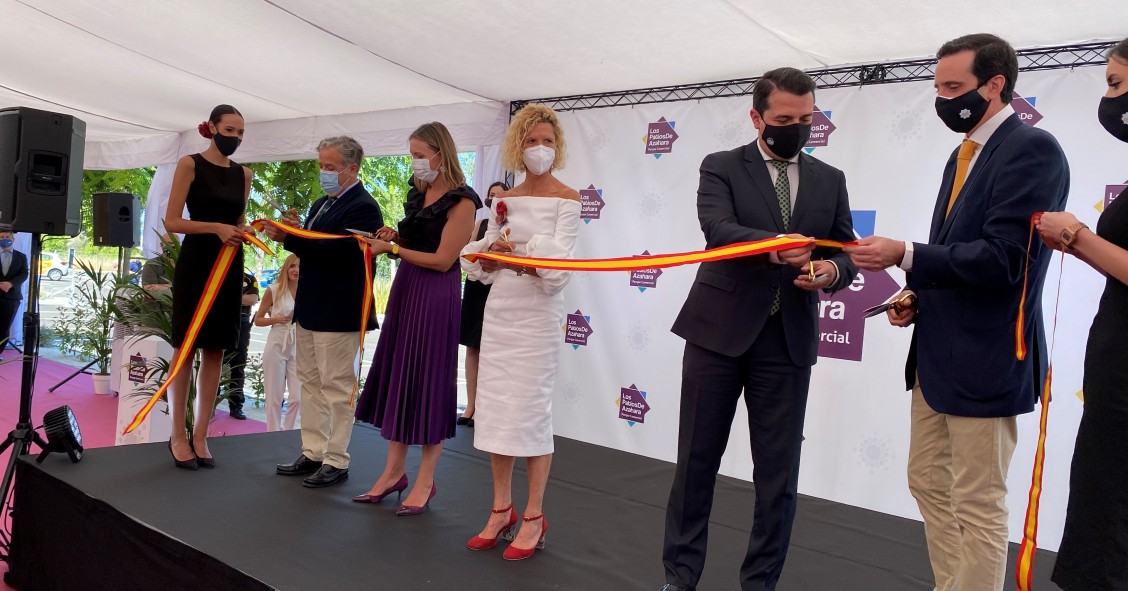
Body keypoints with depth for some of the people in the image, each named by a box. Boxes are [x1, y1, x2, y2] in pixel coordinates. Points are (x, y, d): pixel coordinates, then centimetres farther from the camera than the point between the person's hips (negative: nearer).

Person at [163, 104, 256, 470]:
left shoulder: (243, 174, 12)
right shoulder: (191, 164, -3)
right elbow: (172, 221, -8)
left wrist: (245, 231, -2)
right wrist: (216, 227, -19)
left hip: (229, 265, 5)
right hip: (195, 261, -5)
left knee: (215, 351, 5)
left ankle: (200, 436, 12)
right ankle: (178, 436, 8)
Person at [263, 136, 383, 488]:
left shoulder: (363, 207, -13)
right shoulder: (323, 204, 17)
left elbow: (339, 252, -24)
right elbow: (314, 248, 14)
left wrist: (292, 237, -26)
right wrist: (290, 233, -5)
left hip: (338, 313, -10)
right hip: (310, 309, 10)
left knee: (336, 386, -2)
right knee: (310, 382, 15)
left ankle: (336, 462, 8)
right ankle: (313, 454, 25)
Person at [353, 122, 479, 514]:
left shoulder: (460, 201, -11)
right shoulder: (418, 194, 12)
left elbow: (442, 260, -16)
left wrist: (392, 249, -14)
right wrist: (395, 237, -1)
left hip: (435, 296, -8)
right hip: (405, 289, 8)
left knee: (428, 381, -1)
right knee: (396, 377, 9)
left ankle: (425, 482, 10)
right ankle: (394, 472, 19)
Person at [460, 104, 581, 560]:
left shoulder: (567, 199, -2)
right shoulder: (504, 200, 12)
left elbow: (559, 260, -13)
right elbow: (480, 261, 9)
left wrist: (517, 255, -24)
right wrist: (489, 255, -12)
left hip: (538, 313, -5)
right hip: (499, 310, 5)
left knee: (530, 410, -3)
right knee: (494, 408, 6)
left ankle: (534, 518, 10)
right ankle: (501, 510, 19)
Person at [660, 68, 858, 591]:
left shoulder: (830, 180, 12)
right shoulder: (721, 167, 1)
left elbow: (846, 255, 9)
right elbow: (717, 229, -17)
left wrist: (831, 270, -15)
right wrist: (774, 247, -36)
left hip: (789, 341, 3)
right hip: (719, 331, -2)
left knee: (778, 474, 6)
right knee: (696, 461, 6)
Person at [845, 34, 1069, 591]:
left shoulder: (1031, 149, -13)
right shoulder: (964, 154, 15)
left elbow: (1001, 258, -22)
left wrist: (904, 256, -22)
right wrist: (918, 297, 5)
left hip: (984, 360, -9)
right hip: (937, 354, 10)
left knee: (977, 505, 1)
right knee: (928, 483, 17)